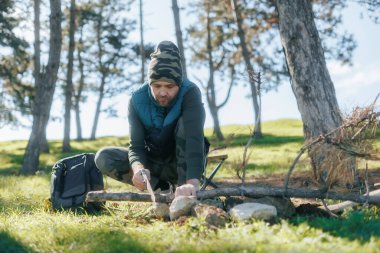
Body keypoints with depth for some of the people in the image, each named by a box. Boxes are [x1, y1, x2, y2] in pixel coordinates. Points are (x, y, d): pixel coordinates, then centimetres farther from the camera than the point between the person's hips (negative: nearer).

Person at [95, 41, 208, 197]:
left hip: (184, 163, -3)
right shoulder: (137, 99, -17)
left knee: (185, 122, -30)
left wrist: (192, 182, -56)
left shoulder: (190, 93, -25)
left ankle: (186, 190, -27)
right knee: (104, 157, -17)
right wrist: (138, 167, -45)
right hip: (154, 164, 3)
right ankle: (163, 188, -14)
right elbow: (136, 146, -20)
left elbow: (195, 137, -40)